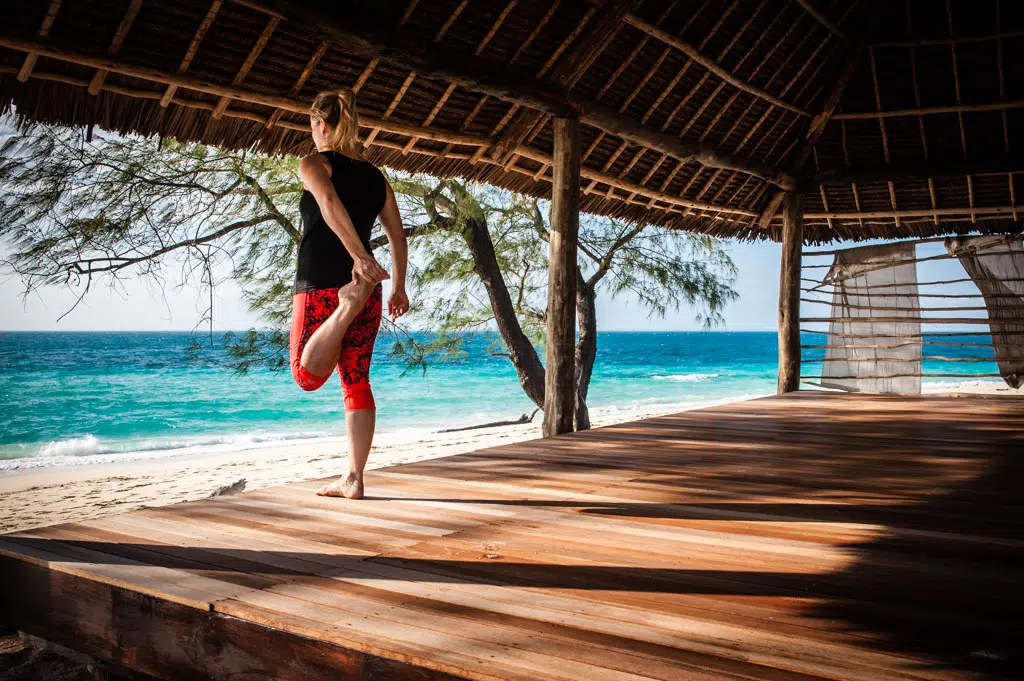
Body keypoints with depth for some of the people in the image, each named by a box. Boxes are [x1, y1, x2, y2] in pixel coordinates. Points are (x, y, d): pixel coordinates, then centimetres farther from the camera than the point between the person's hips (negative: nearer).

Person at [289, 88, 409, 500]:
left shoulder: (314, 164, 1)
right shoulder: (375, 175, 16)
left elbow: (329, 202, -21)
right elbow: (398, 236, 15)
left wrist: (358, 255, -29)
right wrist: (398, 287, 21)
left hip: (320, 284, -5)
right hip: (366, 287, 5)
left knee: (308, 375, 0)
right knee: (357, 381, 7)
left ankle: (349, 304, -22)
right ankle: (354, 479, 6)